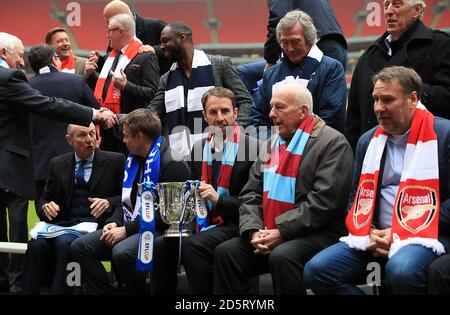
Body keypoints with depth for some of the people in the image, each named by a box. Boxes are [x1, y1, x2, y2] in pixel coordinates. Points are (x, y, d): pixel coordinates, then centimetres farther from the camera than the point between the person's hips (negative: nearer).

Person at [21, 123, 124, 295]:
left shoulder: (115, 161, 8)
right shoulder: (58, 164, 18)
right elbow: (45, 199, 20)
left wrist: (109, 203, -13)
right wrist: (46, 207, -4)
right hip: (62, 223, 3)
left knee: (64, 242, -35)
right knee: (36, 245, -29)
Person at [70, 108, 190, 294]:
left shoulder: (172, 164, -13)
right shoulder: (134, 159, 16)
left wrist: (127, 230, -18)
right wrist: (115, 222, 2)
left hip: (159, 231, -9)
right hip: (130, 227, 9)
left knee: (122, 252, -36)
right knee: (80, 247, -6)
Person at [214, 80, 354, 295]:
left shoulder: (333, 143, -5)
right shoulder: (270, 145, 20)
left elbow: (323, 200, -15)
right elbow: (250, 194, 14)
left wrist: (282, 232, -17)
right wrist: (253, 230, -5)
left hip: (315, 234, -6)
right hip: (268, 234, 7)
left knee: (282, 257, -34)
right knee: (226, 252, -15)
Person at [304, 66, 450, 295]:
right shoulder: (368, 140, 18)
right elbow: (356, 198, 22)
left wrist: (407, 233, -13)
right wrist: (369, 233, 1)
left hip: (425, 234, -6)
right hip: (376, 235, 6)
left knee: (401, 272, -39)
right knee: (316, 271, -16)